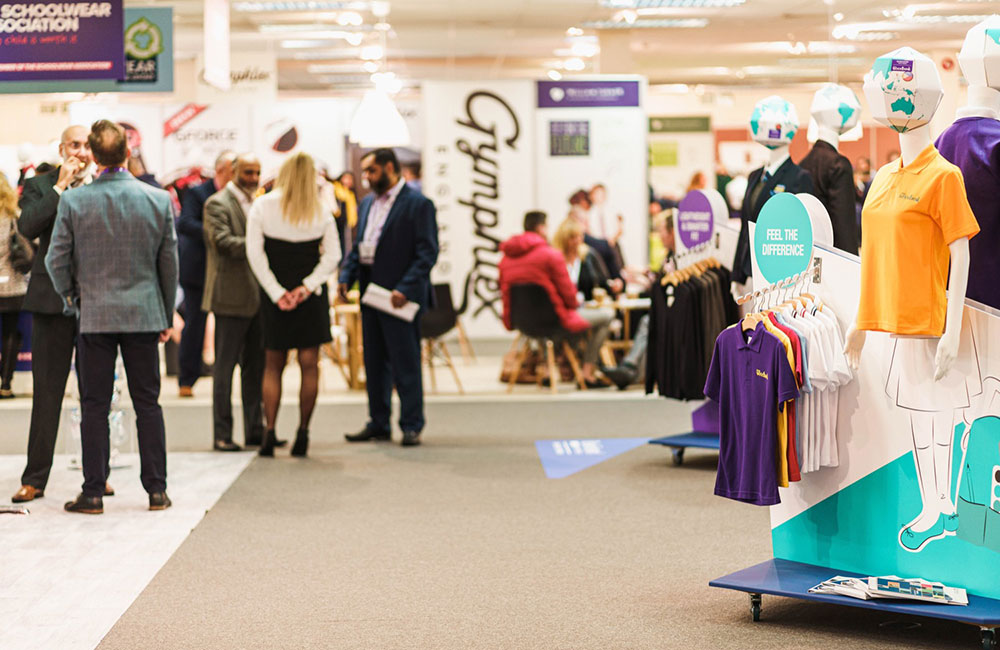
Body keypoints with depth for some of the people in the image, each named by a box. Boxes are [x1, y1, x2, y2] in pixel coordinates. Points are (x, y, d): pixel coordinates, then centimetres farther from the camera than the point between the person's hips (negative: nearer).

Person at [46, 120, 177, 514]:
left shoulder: (73, 202, -7)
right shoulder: (158, 200, -3)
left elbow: (56, 260, -3)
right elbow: (169, 263, 3)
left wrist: (70, 296, 16)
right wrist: (167, 316, 13)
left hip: (95, 315, -1)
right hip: (144, 314, 1)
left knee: (94, 405, 5)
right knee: (147, 403, 8)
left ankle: (93, 493, 7)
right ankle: (156, 490, 10)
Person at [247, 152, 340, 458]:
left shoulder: (262, 206, -3)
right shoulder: (322, 212, 0)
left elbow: (255, 254, -7)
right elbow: (332, 256, -4)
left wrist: (277, 293, -8)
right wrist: (307, 286, -8)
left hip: (275, 294, 0)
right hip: (311, 295, 0)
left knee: (273, 365, 10)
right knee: (309, 364, 4)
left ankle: (270, 433, 4)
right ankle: (303, 433, 3)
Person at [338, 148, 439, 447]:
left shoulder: (418, 204, -8)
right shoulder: (367, 204, 16)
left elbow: (427, 253, -13)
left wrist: (405, 289, -21)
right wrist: (346, 277, 3)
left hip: (399, 296, -8)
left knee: (405, 362, -3)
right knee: (374, 361, 12)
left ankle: (412, 425, 4)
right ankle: (379, 423, 20)